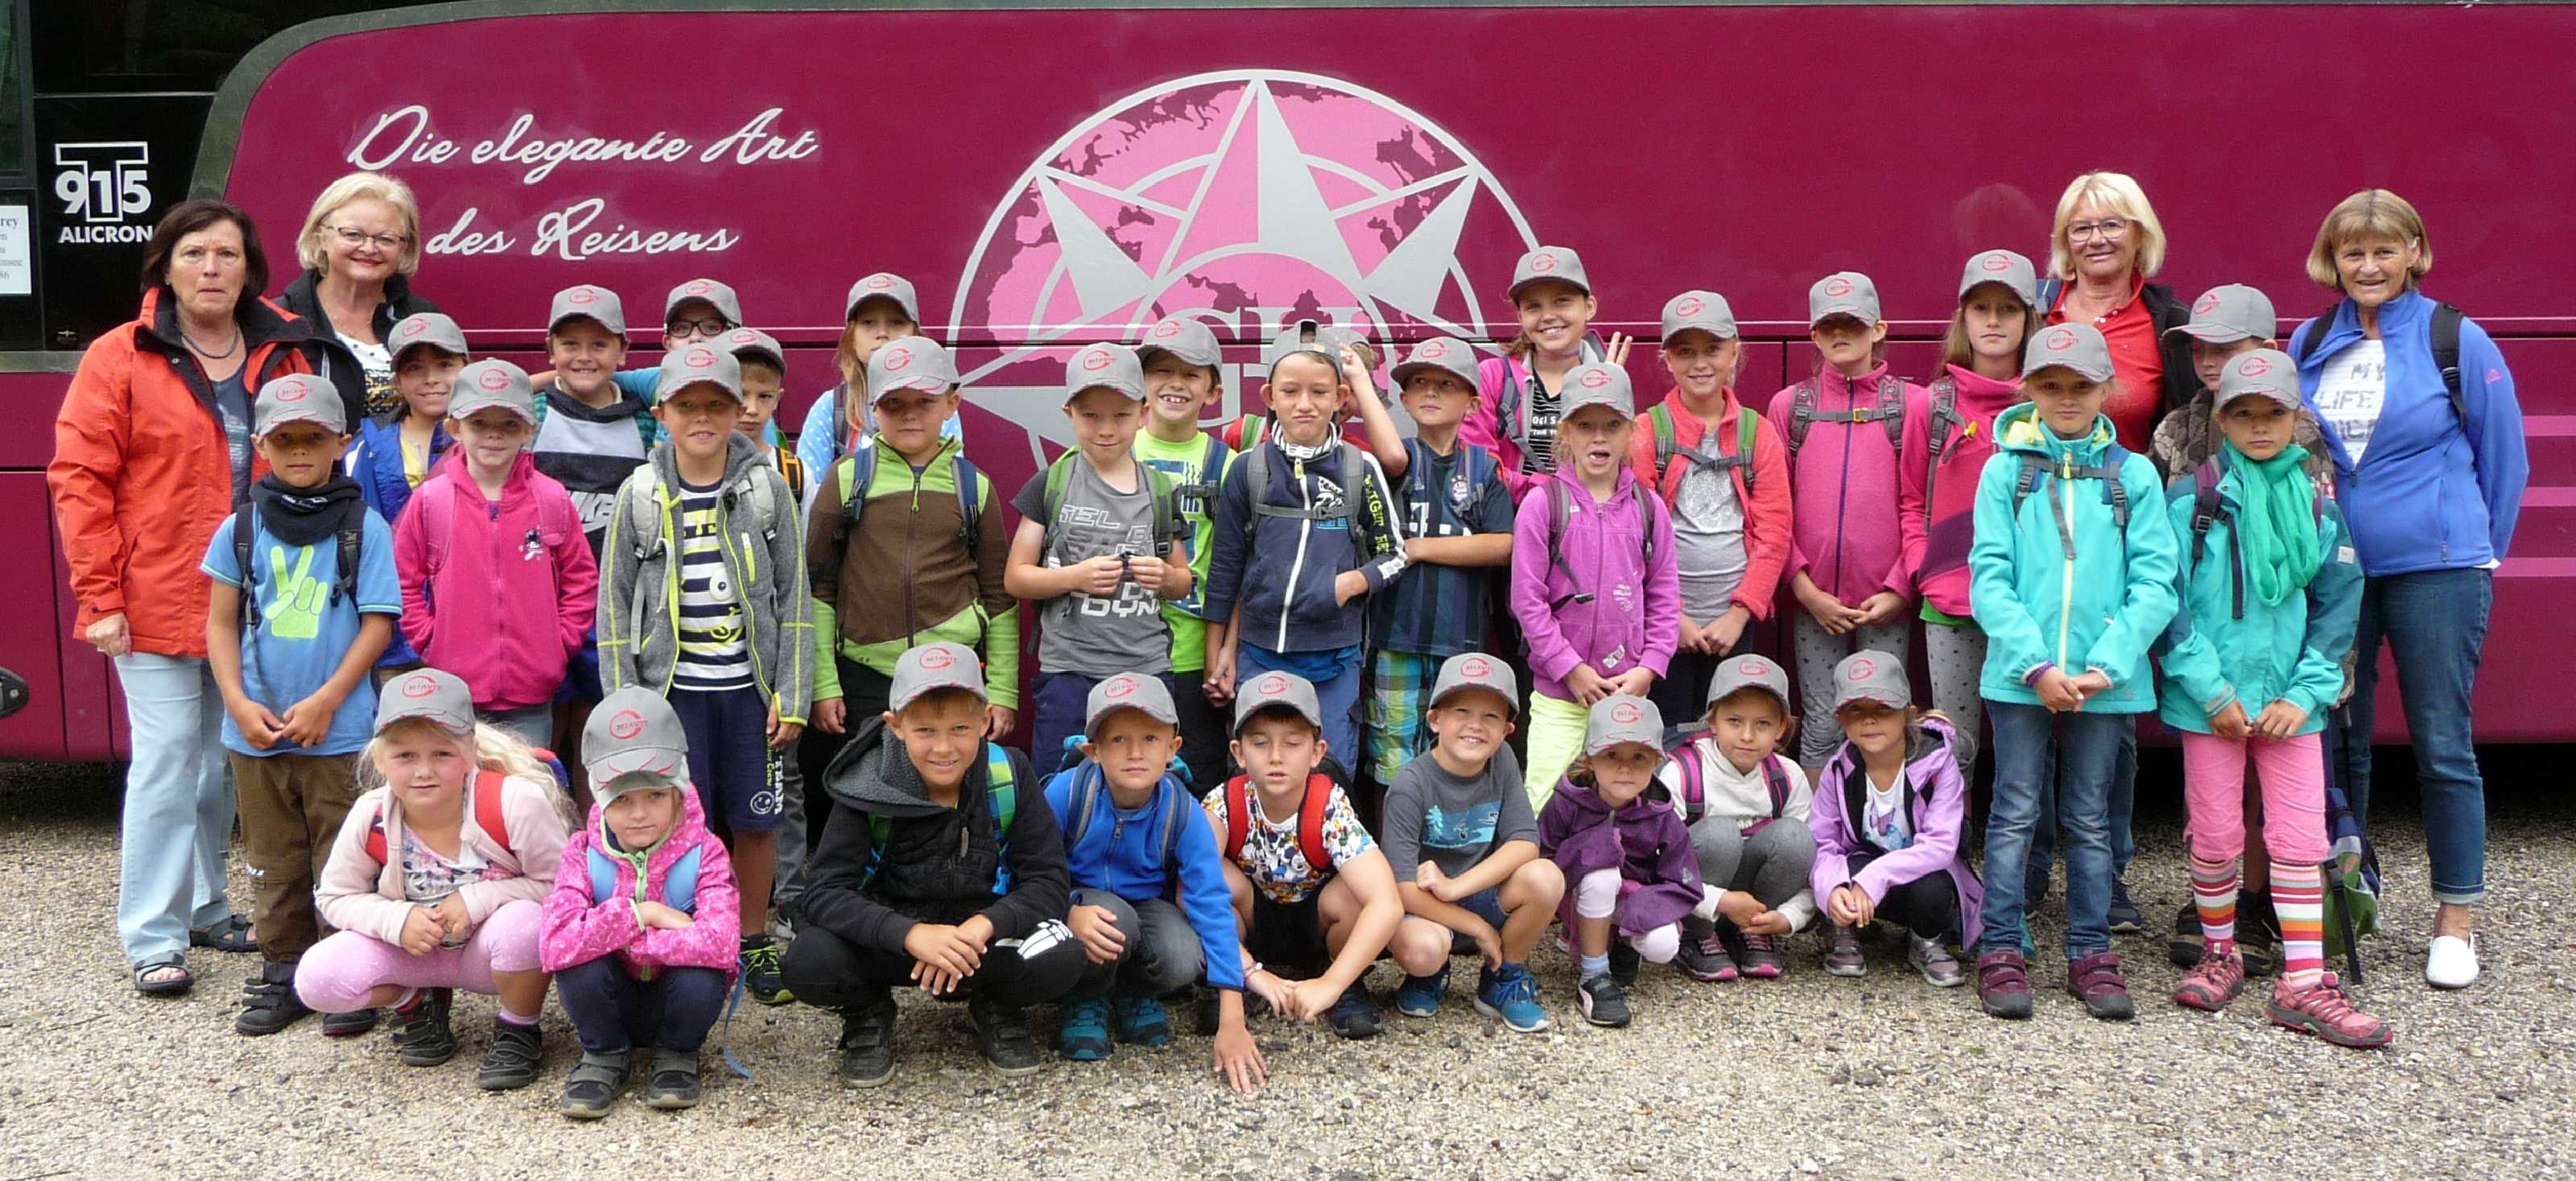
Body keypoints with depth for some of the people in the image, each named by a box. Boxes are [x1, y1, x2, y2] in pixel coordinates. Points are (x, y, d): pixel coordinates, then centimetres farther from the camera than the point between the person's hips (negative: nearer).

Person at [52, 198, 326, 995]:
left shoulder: (283, 356, 8)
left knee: (225, 761, 12)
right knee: (167, 763, -4)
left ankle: (203, 906, 27)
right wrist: (99, 598, -12)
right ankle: (153, 936, 5)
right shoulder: (119, 359, -3)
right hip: (154, 606, -4)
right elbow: (79, 480, -6)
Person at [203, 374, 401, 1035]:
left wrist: (325, 702, -12)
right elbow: (221, 622, 7)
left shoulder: (364, 526, -3)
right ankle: (282, 975, 23)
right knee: (274, 863, 12)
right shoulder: (242, 528, 5)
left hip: (340, 732, -3)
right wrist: (239, 704, -5)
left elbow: (378, 623, -5)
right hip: (256, 732, 3)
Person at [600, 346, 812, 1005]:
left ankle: (755, 943, 23)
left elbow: (794, 597, 1)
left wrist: (792, 697, -3)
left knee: (755, 821, 7)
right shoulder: (640, 495, -1)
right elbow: (616, 605, 2)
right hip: (672, 686, 0)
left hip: (749, 687, 1)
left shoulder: (766, 489, 0)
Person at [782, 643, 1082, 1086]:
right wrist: (912, 935, -38)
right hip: (890, 936, 0)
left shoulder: (1009, 777, -13)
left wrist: (981, 928, -32)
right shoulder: (868, 785, -17)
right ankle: (868, 1014, 4)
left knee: (1061, 960, -30)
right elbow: (825, 892, -22)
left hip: (983, 935, 1)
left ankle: (997, 1010, 5)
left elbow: (1048, 882, -14)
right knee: (808, 962, -31)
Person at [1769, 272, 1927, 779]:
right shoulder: (1789, 406, 6)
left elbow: (1917, 505, 3)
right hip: (1814, 600, 1)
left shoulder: (1910, 405, 4)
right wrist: (1805, 588, -5)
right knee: (1822, 725, 4)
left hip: (1887, 602, -1)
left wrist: (1899, 588, -5)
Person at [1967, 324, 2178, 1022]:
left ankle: (2092, 953, 19)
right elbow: (1989, 577, -4)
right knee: (2015, 815, 3)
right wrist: (2036, 664, -14)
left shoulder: (2134, 475, 4)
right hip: (2020, 674, -1)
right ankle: (2001, 950, 11)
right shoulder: (2005, 471, 2)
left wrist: (2108, 665, -12)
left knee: (2090, 821, 10)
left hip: (2105, 681, 1)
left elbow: (2156, 581, -1)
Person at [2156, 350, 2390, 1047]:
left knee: (2301, 839, 1)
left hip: (2291, 701, 2)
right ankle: (2219, 955, 26)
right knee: (2216, 838, 6)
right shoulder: (2191, 501, -3)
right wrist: (2210, 688, -12)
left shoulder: (2316, 506, 5)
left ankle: (2303, 984, 6)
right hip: (2210, 702, -2)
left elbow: (2337, 605, 6)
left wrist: (2307, 693, -4)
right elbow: (2168, 600, -6)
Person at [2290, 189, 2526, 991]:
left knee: (2442, 744, 1)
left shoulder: (2458, 342, -3)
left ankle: (2457, 922, 12)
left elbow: (2504, 459, 4)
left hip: (2434, 571, -3)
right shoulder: (2310, 344, 7)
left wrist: (2474, 554, 9)